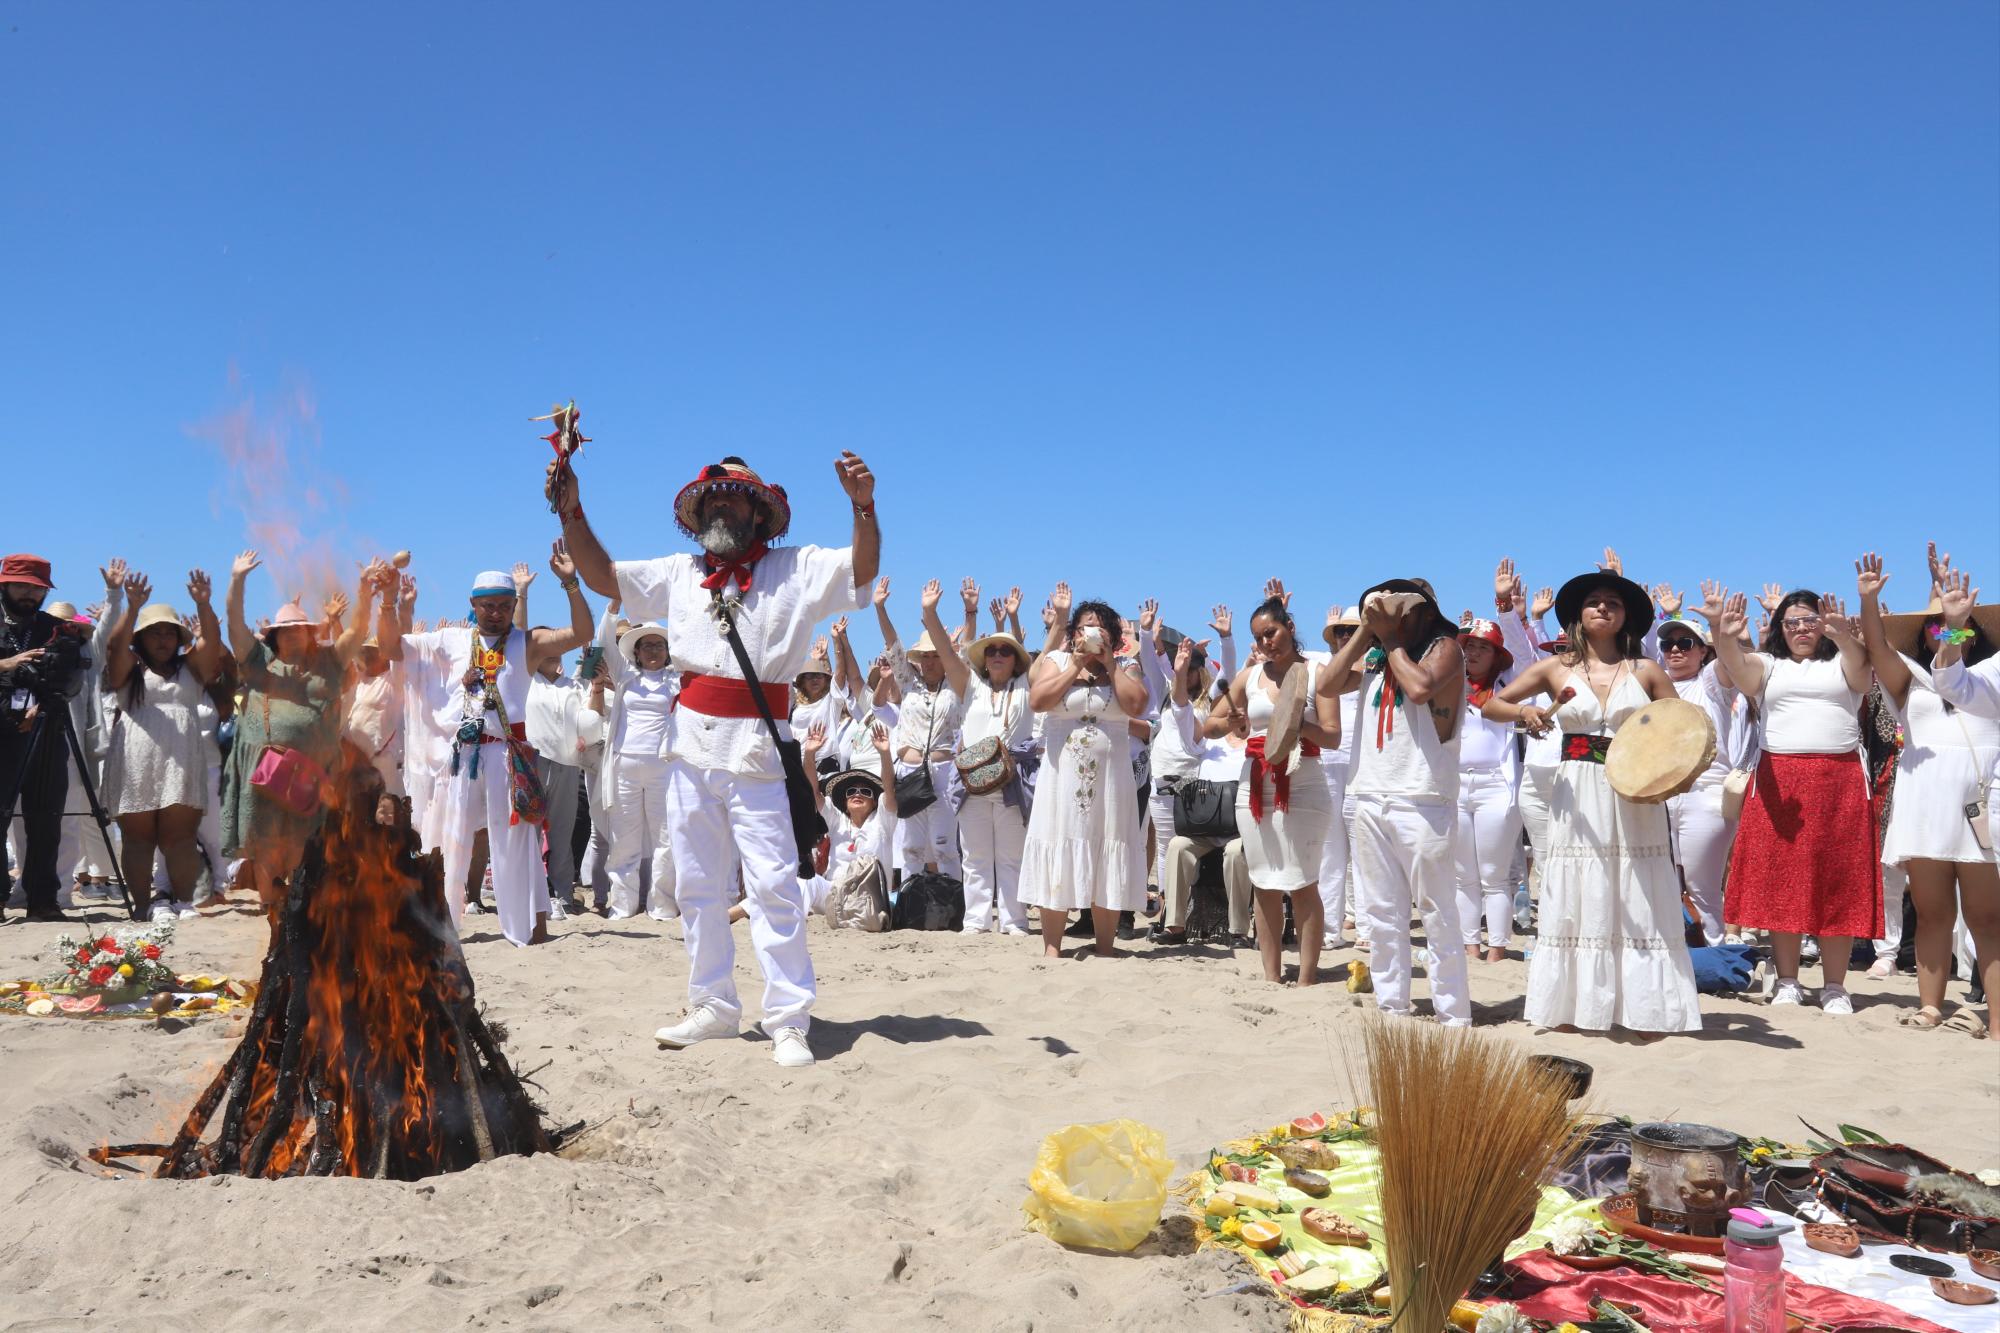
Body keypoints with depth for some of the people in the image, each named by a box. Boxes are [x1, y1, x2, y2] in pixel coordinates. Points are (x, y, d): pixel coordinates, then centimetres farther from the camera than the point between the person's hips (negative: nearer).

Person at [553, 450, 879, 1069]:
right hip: (691, 747, 5)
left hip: (756, 749, -5)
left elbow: (863, 571, -12)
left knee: (773, 885, -8)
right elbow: (602, 575, 17)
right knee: (697, 887, 12)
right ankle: (713, 1006, 24)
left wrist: (863, 505, -28)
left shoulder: (795, 568, 1)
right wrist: (571, 512, 5)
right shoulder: (680, 574, 14)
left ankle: (788, 1020, -3)